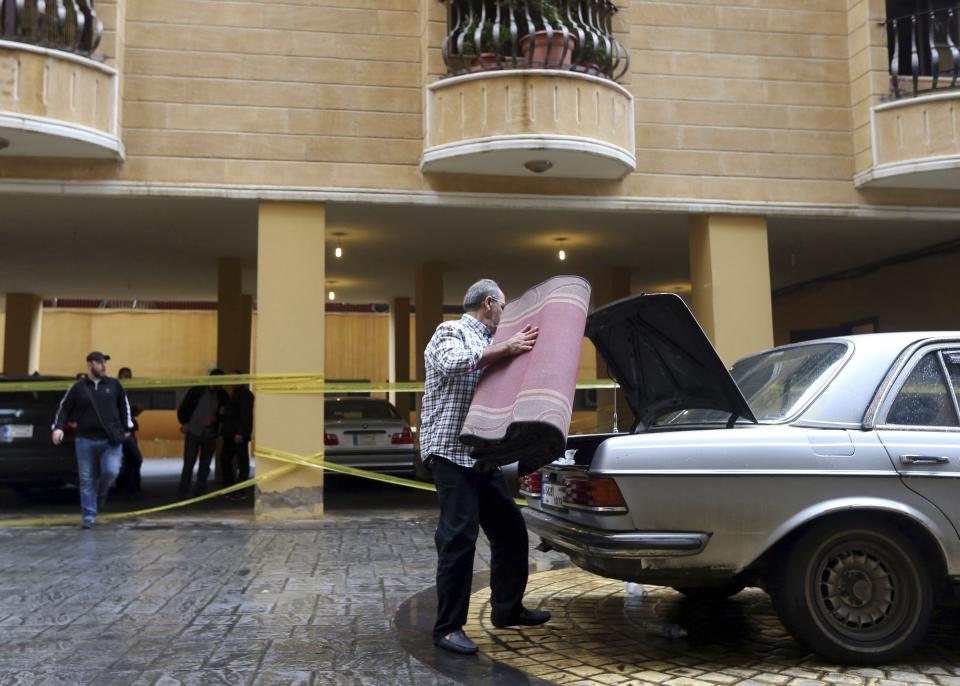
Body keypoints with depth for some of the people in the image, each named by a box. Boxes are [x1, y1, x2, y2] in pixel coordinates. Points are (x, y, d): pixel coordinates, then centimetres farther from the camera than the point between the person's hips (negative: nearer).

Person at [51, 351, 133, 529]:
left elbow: (124, 406, 15)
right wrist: (58, 427, -7)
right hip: (86, 440, 0)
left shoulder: (114, 385, 7)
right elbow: (64, 408, 6)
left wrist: (127, 428, 15)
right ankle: (89, 516, 11)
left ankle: (100, 494, 19)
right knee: (87, 479, 2)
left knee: (111, 471, -15)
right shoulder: (78, 387, 3)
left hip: (111, 440, 0)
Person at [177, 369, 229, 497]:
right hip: (193, 432, -2)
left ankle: (199, 492, 14)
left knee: (205, 465, 6)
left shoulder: (222, 395, 2)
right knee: (188, 464, -2)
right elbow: (183, 408, 2)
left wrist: (215, 418, -9)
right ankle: (183, 492, 6)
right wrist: (184, 423, -8)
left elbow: (225, 414, 9)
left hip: (210, 435, 2)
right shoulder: (196, 390, -2)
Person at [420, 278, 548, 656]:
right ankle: (448, 628, -1)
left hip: (483, 455, 9)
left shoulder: (487, 344, 22)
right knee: (459, 537, -10)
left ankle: (507, 608, 28)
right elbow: (453, 363, -25)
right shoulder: (450, 331, -2)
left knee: (511, 530, 13)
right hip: (451, 452, -9)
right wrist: (506, 348, -23)